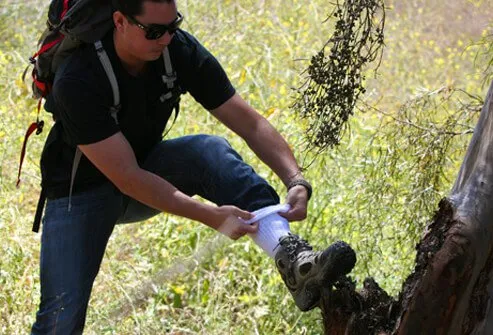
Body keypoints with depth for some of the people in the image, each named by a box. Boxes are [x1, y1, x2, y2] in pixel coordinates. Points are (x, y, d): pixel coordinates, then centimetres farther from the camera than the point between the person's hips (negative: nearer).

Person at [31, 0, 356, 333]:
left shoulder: (181, 50, -17)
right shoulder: (78, 81, -31)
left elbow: (250, 123, -15)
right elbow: (126, 177, -33)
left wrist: (297, 182, -31)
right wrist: (211, 216, -40)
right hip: (83, 188, -3)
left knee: (210, 150, -28)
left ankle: (295, 260, -42)